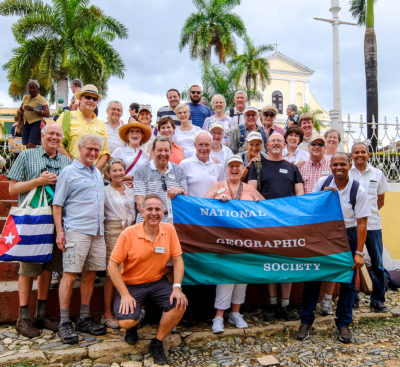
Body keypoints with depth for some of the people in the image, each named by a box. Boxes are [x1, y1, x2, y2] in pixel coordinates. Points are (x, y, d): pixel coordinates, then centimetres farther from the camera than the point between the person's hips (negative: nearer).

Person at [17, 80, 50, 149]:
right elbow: (20, 109, 27)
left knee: (31, 145, -19)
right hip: (26, 124, 6)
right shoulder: (26, 98, 15)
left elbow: (47, 114, -15)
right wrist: (19, 112, 2)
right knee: (27, 147, 2)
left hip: (36, 123, -6)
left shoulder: (42, 99, -3)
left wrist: (33, 109, -23)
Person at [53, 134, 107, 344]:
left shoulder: (98, 173, 19)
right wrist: (59, 231, -12)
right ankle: (64, 322, 4)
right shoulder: (69, 172, -1)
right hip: (76, 230, -6)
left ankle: (84, 319, 19)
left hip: (97, 232, 7)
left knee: (90, 275, 9)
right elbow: (57, 204, -5)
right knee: (70, 275, -5)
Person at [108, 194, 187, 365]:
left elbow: (178, 260, -3)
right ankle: (133, 325, 20)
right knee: (126, 321, -23)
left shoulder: (169, 230, -6)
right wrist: (125, 295, -18)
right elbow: (112, 265, -12)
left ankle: (157, 343, 3)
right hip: (131, 285, -2)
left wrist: (177, 287, -16)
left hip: (158, 282, 3)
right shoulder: (128, 234, -15)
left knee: (180, 304, -21)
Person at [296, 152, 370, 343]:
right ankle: (306, 321, 17)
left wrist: (358, 252, -13)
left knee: (347, 281, 7)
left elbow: (361, 223, -10)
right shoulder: (322, 183, -3)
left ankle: (343, 324, 24)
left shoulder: (358, 190, -10)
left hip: (347, 236, -1)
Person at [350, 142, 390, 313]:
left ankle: (377, 300, 16)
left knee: (377, 263, 4)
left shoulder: (377, 174, 8)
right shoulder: (345, 173, 1)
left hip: (372, 224, 2)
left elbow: (381, 201, 15)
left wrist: (368, 212, 6)